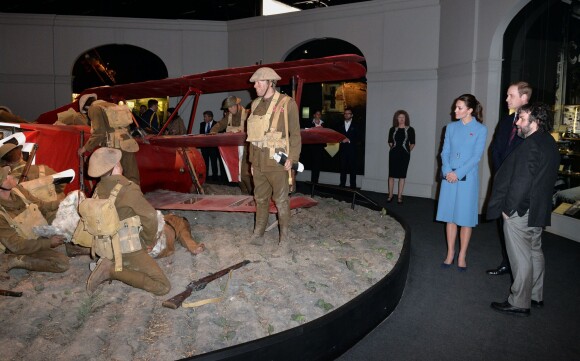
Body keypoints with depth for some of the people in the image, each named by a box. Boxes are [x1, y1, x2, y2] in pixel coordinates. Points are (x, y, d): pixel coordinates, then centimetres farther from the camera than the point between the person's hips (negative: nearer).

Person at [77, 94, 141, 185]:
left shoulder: (94, 108, 4)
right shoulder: (112, 106, 26)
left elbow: (99, 133, -7)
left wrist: (85, 148, 4)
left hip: (114, 147, -7)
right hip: (128, 145, 7)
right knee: (132, 180, 6)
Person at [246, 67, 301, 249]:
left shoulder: (287, 103, -7)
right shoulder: (256, 104, 11)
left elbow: (295, 134, -5)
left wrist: (292, 158, -13)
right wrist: (252, 159, 14)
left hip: (277, 161, -5)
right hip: (258, 161, 5)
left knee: (281, 200, 2)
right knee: (261, 198, 13)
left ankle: (284, 236, 13)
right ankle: (258, 233, 23)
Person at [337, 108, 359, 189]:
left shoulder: (355, 126, 4)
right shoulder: (340, 126, 15)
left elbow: (357, 138, -1)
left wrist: (349, 140, -13)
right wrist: (341, 140, -7)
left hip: (352, 150, -3)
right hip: (342, 149, 3)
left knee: (352, 168, -2)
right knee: (343, 168, 3)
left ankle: (353, 186, 1)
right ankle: (342, 185, 8)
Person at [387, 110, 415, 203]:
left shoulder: (410, 130, 0)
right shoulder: (393, 129, 6)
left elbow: (412, 144, 4)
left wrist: (407, 151, 5)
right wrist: (393, 148, 8)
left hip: (404, 155, -2)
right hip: (393, 154, 2)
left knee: (402, 176, 1)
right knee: (391, 175, 2)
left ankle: (399, 196, 7)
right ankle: (390, 195, 12)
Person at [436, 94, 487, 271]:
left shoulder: (480, 129, -3)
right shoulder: (451, 127, 8)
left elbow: (476, 156, -8)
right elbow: (445, 152, 6)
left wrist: (458, 173, -15)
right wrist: (447, 171, -10)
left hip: (467, 178, -3)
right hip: (449, 177, 3)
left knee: (465, 218, 3)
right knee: (450, 216, 8)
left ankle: (462, 256, 15)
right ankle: (450, 254, 20)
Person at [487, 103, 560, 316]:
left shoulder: (531, 145, -21)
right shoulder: (549, 143, 11)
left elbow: (521, 182, -24)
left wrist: (508, 208, -15)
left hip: (520, 212, -10)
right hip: (538, 211, 10)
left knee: (521, 258, -1)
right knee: (534, 252, 19)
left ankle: (519, 303, 9)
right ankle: (536, 296, 32)